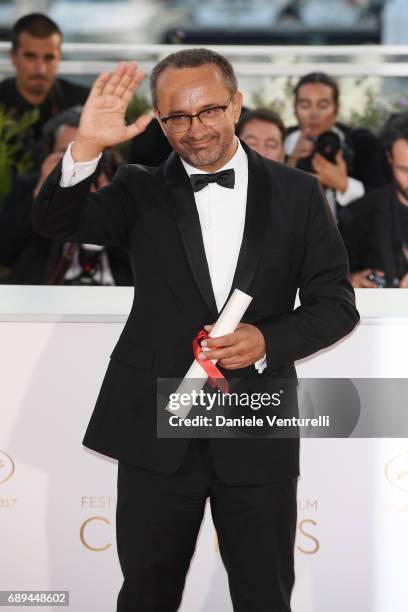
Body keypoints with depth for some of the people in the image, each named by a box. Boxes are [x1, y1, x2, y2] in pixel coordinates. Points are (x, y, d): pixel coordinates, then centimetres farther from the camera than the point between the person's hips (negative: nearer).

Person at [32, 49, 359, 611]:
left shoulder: (297, 194, 2)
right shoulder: (141, 192, 3)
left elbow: (336, 305, 4)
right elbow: (55, 222, -11)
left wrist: (267, 341, -14)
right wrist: (86, 147, -28)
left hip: (258, 432, 0)